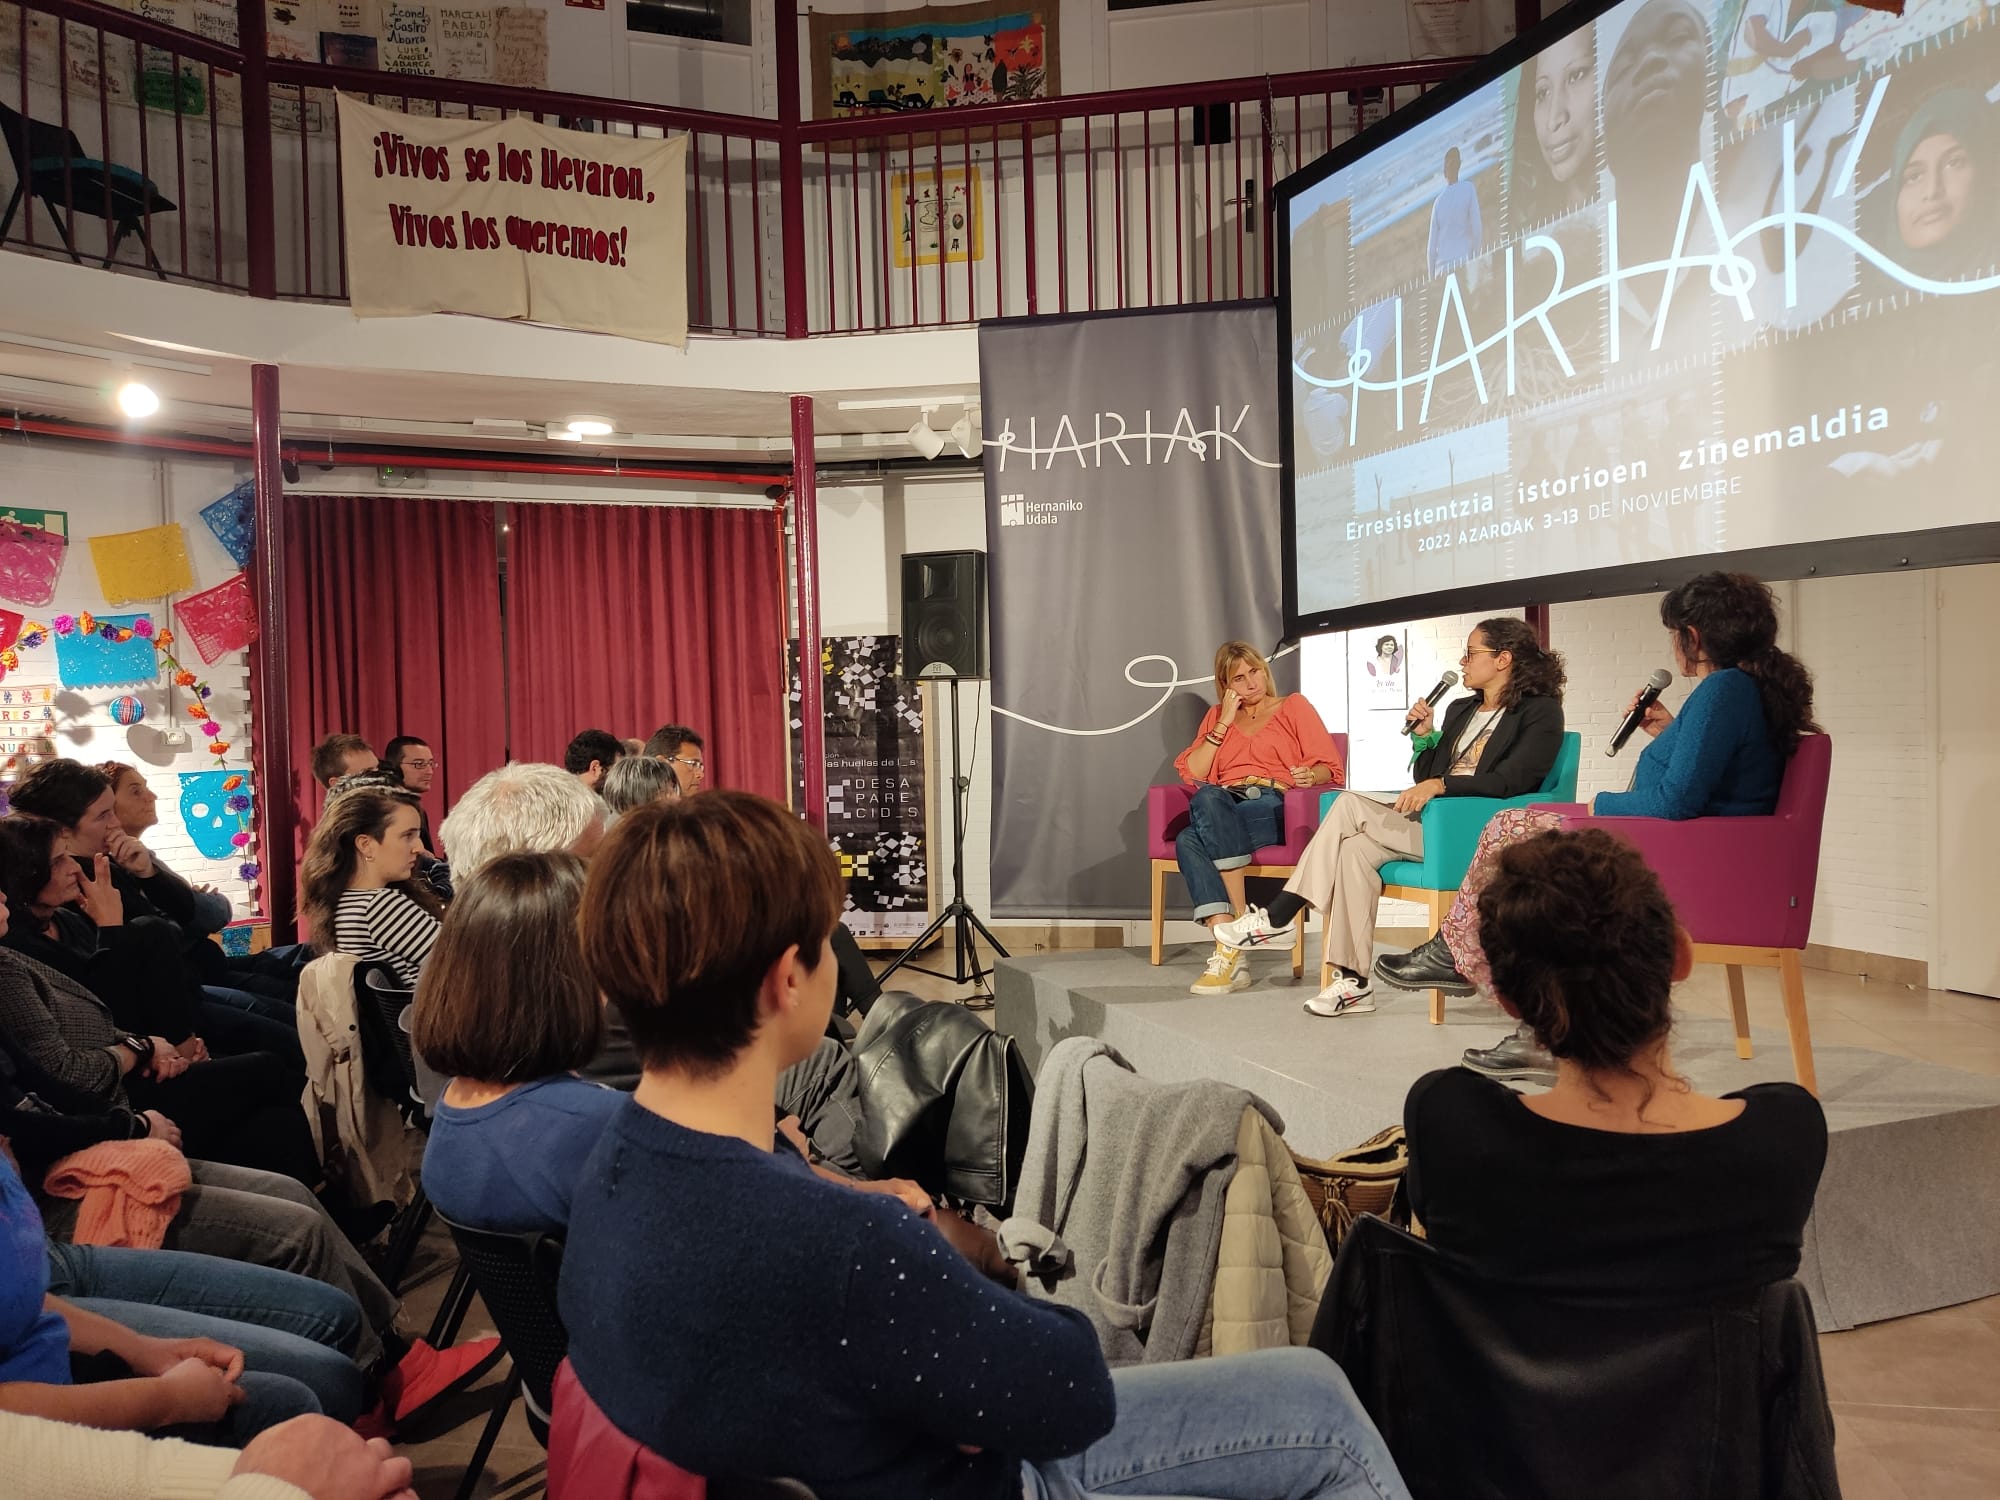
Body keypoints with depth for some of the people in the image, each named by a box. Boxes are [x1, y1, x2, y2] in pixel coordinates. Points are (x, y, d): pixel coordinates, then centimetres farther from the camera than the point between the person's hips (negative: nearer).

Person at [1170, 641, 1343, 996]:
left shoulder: (1294, 706, 19)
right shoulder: (1217, 715, 28)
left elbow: (1329, 766, 9)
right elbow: (1192, 773, 13)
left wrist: (1311, 776, -15)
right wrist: (1225, 722, 9)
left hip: (1275, 806, -3)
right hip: (1222, 808, 3)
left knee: (1206, 803, -36)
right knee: (1187, 842, -34)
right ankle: (1230, 956, -43)